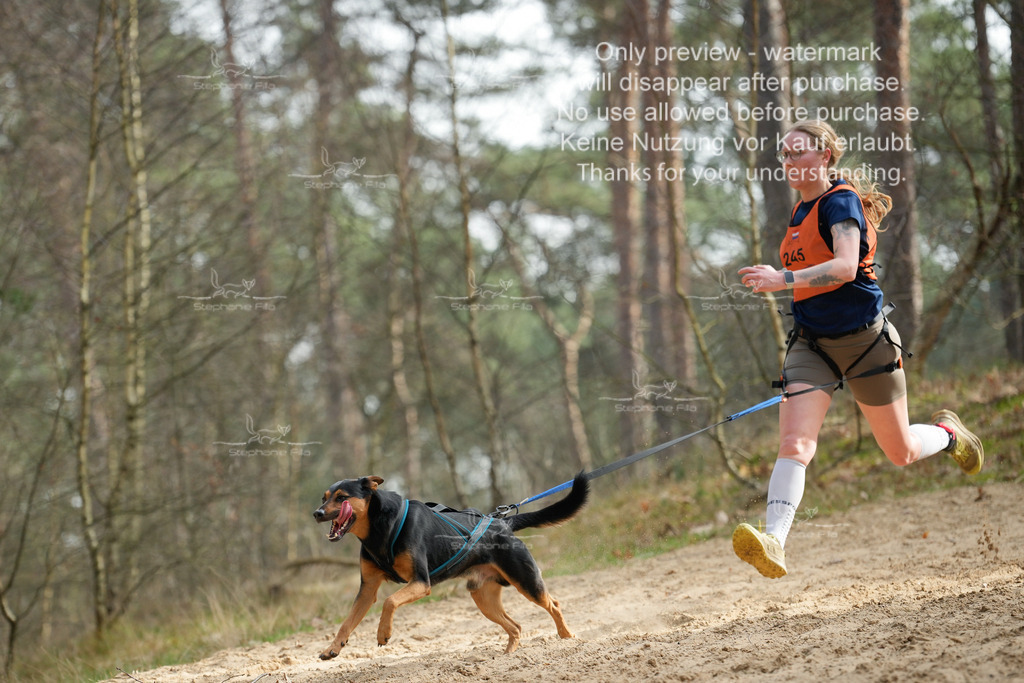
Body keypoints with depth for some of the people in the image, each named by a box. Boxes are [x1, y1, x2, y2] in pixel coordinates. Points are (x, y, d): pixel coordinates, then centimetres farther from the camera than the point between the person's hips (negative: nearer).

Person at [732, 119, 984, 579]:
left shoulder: (840, 202, -14)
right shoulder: (801, 211, 11)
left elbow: (846, 266, -31)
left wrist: (783, 280, -41)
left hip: (864, 340, -6)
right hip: (811, 342, 6)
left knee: (901, 453, 8)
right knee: (793, 444, -18)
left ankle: (948, 433, 41)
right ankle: (773, 542, -33)